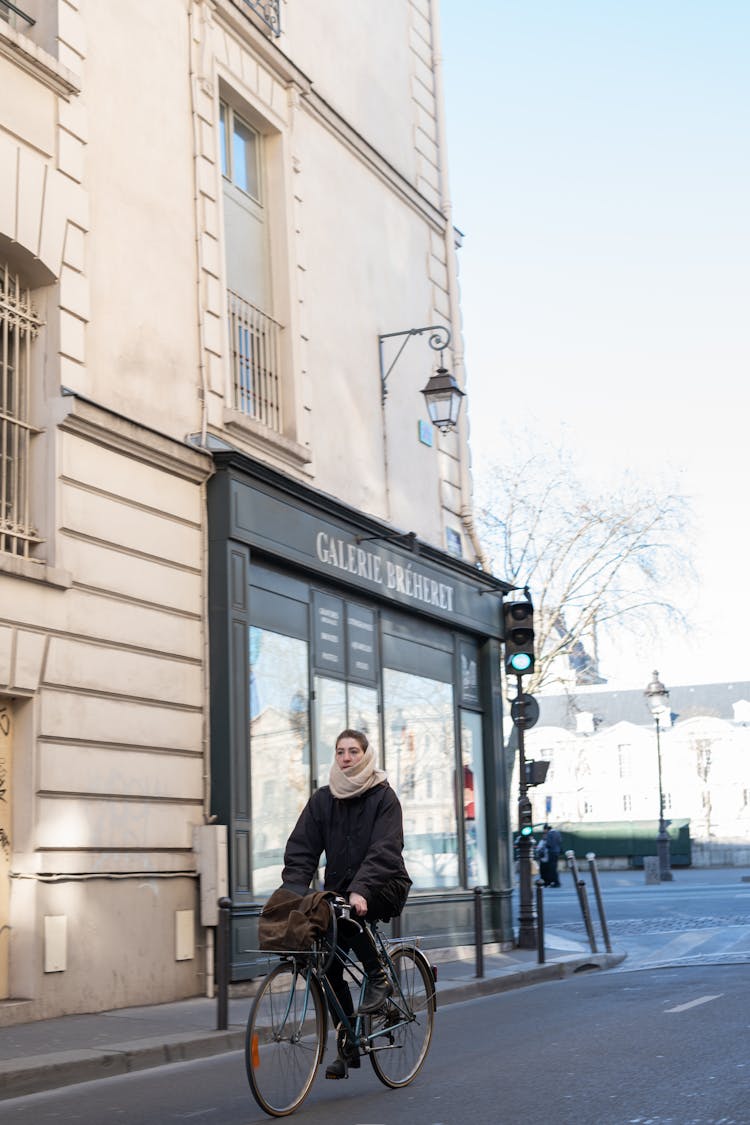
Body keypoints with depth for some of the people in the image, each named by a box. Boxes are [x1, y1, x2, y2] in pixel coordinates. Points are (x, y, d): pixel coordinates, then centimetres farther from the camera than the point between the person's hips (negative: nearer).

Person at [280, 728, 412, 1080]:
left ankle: (378, 978, -11)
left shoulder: (383, 796, -8)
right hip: (339, 888, 4)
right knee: (329, 969, -6)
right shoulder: (323, 799, 4)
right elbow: (301, 848, -2)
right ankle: (348, 1049, 7)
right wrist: (293, 890, -18)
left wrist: (360, 890, -34)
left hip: (384, 886, -4)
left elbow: (383, 850, -20)